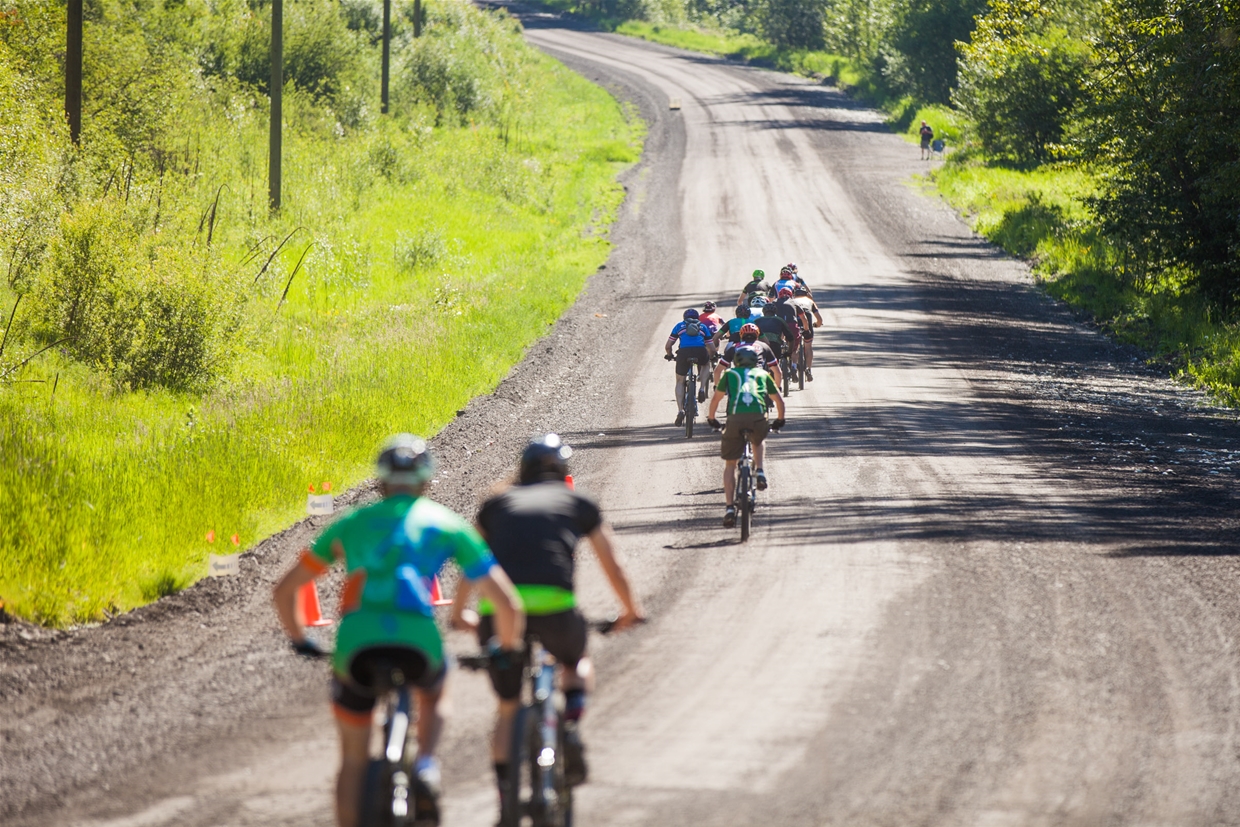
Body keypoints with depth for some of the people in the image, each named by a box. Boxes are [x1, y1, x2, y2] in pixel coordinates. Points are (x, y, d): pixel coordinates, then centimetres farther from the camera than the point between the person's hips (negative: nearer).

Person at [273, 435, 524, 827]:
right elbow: (507, 604, 12)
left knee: (353, 759, 21)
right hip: (419, 644, -1)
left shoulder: (352, 522, 22)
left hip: (356, 647, 1)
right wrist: (508, 648, 31)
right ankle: (425, 764, 7)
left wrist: (300, 642, 41)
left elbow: (283, 591, 26)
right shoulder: (447, 524, 17)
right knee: (431, 698, 35)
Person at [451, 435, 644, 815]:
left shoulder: (497, 505, 25)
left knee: (507, 709, 16)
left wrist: (459, 613, 52)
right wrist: (630, 610, 46)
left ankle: (505, 798, 7)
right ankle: (570, 725, 3)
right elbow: (612, 566, 30)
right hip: (553, 605, -1)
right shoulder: (578, 503, 21)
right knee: (577, 664, 31)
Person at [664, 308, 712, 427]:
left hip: (684, 352, -1)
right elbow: (711, 348, 30)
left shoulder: (679, 326, 27)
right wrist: (709, 357, 50)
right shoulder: (702, 327, 30)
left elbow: (668, 346, 25)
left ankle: (680, 410, 1)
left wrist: (669, 355, 46)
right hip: (701, 352, 1)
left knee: (680, 382, 17)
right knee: (706, 364, 37)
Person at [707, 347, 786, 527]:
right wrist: (779, 421, 49)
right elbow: (779, 400, 33)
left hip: (736, 418, -1)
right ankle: (759, 473, 16)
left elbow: (716, 399, 30)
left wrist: (711, 419, 46)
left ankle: (730, 507, 1)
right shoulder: (762, 374, 28)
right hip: (759, 418, 1)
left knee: (730, 465, 12)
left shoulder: (730, 374, 26)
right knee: (758, 442, 38)